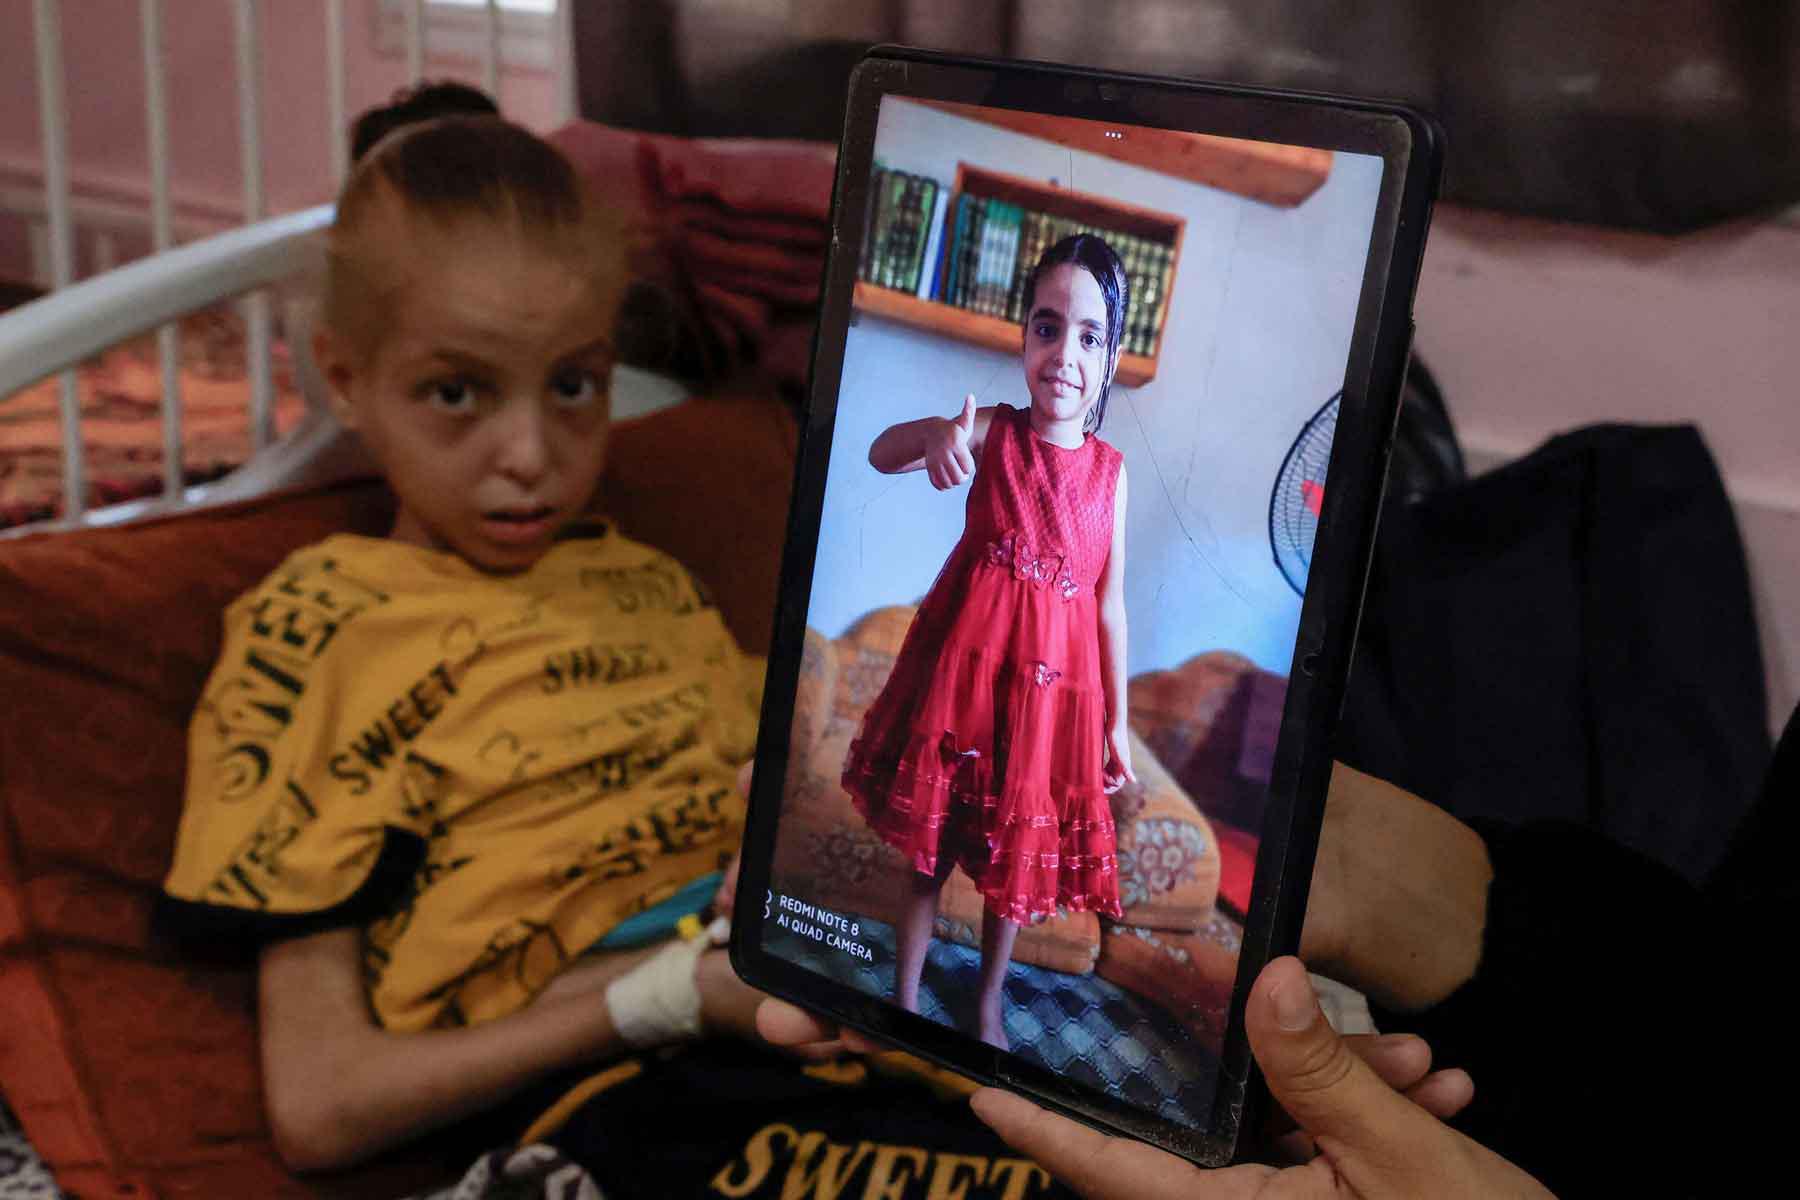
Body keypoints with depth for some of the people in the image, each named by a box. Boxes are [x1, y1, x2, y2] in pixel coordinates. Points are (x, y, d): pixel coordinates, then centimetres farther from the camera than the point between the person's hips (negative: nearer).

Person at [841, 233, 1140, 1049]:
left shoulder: (1111, 471, -2)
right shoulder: (991, 431, -6)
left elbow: (1111, 602, 4)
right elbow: (880, 453, -20)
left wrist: (1117, 721, 8)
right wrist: (933, 438, -44)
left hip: (1054, 678, 2)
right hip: (966, 659, -1)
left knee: (1017, 856, 15)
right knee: (929, 848, 7)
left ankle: (988, 1004, 36)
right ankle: (903, 1002, 25)